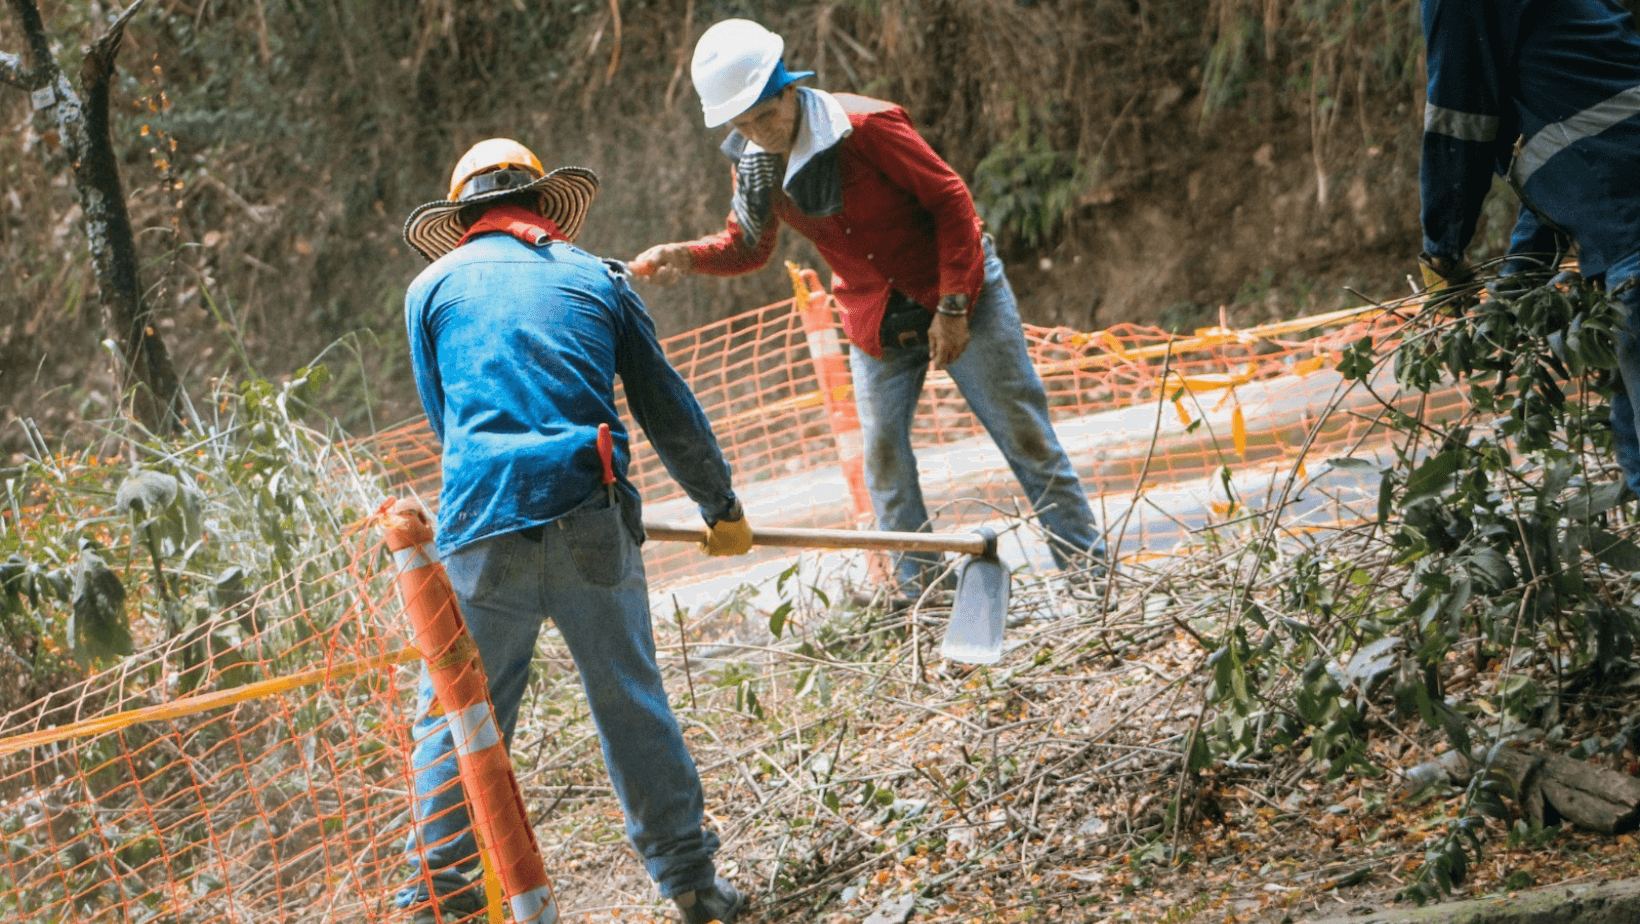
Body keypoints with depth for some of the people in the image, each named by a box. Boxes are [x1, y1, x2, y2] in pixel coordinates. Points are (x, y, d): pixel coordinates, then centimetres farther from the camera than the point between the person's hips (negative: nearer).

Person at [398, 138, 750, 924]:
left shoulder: (433, 287, 14)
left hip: (480, 534, -1)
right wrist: (721, 508, 31)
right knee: (632, 706, 11)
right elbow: (668, 410, 20)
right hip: (590, 525, 1)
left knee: (454, 716, 8)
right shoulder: (597, 278, 16)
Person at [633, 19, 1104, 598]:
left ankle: (1090, 570, 8)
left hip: (958, 296, -5)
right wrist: (684, 257, -13)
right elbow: (746, 246, 8)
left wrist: (953, 306, -20)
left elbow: (950, 200, -18)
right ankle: (918, 590, 11)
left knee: (1023, 431, 0)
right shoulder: (754, 164, -7)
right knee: (885, 460, 0)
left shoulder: (866, 125, -24)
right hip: (874, 326, 5)